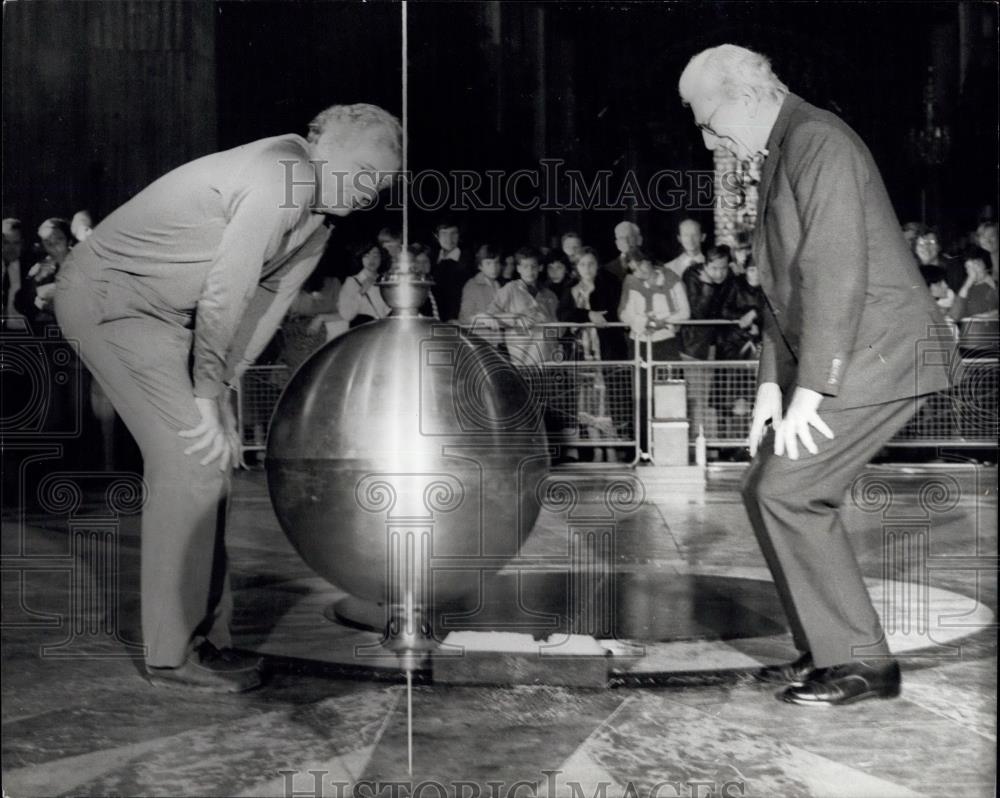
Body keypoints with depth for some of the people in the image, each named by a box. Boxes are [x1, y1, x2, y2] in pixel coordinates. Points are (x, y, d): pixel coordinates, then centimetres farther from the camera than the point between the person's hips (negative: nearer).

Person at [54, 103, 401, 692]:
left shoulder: (315, 225, 7)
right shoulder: (284, 179, -24)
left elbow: (262, 310, 4)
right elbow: (224, 299, -24)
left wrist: (218, 394, -4)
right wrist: (208, 399, -16)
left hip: (160, 311, 10)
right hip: (110, 295, -10)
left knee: (209, 461, 8)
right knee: (192, 461, -12)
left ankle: (206, 637, 15)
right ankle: (174, 655, -4)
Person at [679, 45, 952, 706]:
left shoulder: (819, 142, -13)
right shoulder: (780, 156, 19)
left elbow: (835, 274, -21)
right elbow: (787, 285, 18)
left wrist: (809, 388, -21)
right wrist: (773, 380, 10)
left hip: (879, 355, -10)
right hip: (848, 360, 10)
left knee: (786, 493, -13)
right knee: (771, 493, 7)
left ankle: (861, 663, -3)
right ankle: (827, 652, 16)